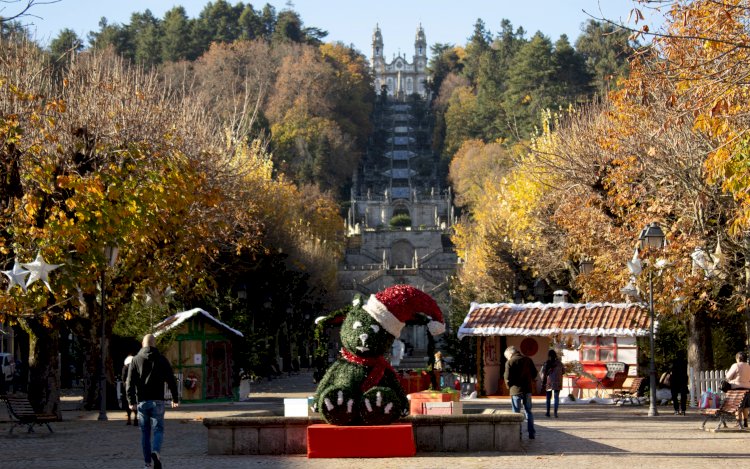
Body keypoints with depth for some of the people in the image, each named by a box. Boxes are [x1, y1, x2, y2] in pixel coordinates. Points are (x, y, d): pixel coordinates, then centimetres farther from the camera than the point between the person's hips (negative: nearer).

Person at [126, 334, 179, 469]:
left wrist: (131, 401, -4)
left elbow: (130, 382, -3)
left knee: (145, 432, 10)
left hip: (142, 402, 1)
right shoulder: (162, 359, 3)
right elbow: (171, 380, 3)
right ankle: (156, 452, -27)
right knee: (158, 429, 1)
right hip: (157, 401, -1)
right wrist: (175, 398, 10)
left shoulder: (136, 360, 4)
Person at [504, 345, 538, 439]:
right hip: (527, 389, 4)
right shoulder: (527, 360, 6)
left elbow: (507, 378, -11)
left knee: (516, 413, 4)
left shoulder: (509, 362, -7)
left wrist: (510, 387, 7)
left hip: (516, 390, -4)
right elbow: (534, 373, 7)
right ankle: (531, 433, 11)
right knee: (528, 411, 13)